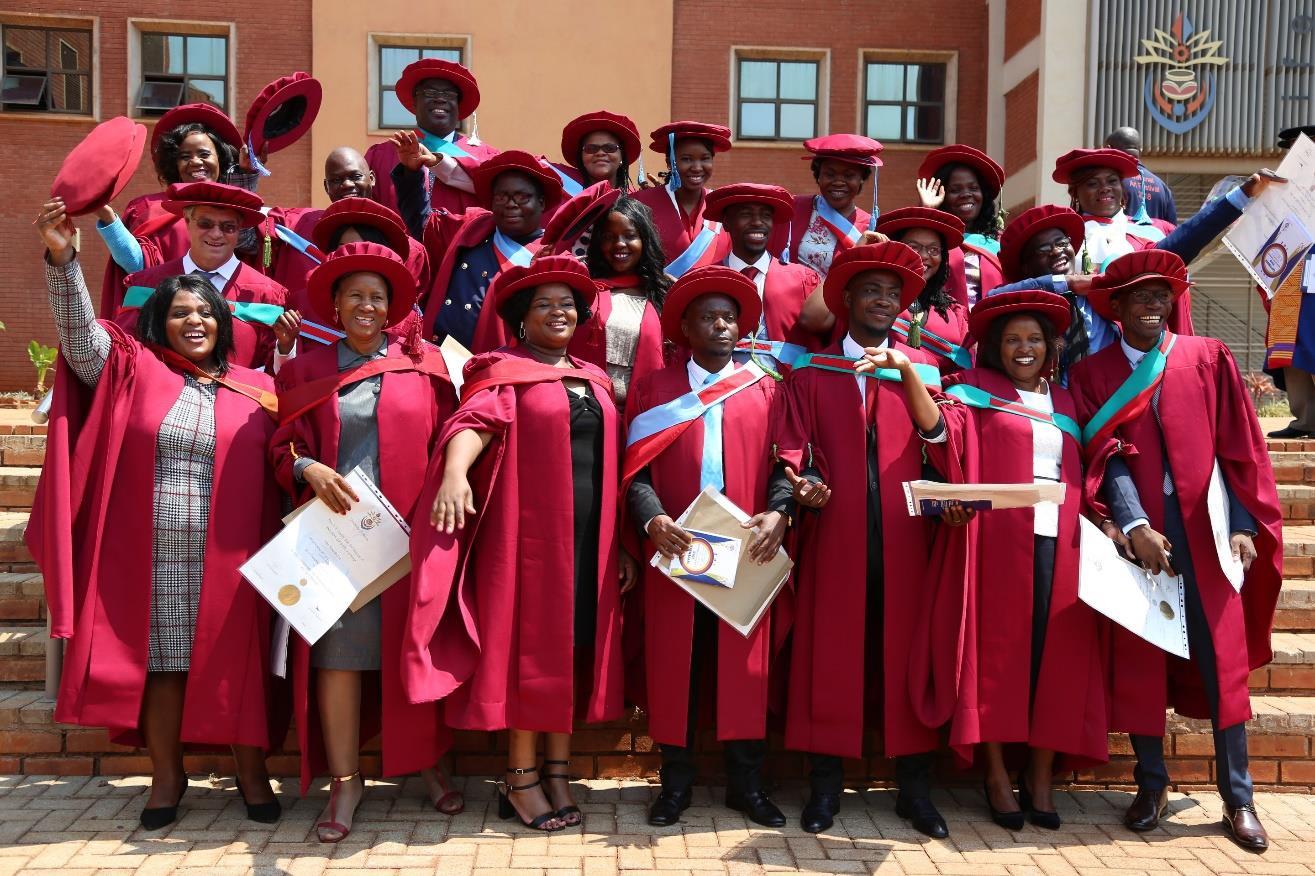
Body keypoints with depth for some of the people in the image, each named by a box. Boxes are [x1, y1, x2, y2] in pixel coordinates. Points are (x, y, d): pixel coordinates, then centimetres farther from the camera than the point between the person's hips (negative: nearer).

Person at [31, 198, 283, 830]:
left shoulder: (257, 388, 8)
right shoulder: (133, 370, 6)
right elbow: (80, 336, -8)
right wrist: (62, 260, -21)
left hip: (230, 558, 0)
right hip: (153, 556, 0)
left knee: (237, 660, 5)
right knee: (160, 660, 7)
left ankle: (250, 771, 20)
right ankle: (167, 775, 23)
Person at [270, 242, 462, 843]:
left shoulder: (424, 364, 8)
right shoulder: (306, 370, 9)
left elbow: (447, 442, 4)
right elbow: (283, 447, 6)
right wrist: (309, 469, -14)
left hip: (407, 528, 0)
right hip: (335, 528, 0)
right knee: (338, 652, -2)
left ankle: (425, 764, 21)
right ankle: (345, 781, 9)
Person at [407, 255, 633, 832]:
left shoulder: (595, 381, 16)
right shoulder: (504, 373, 1)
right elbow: (474, 422, -18)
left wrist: (622, 544, 15)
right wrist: (454, 471, -39)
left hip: (590, 540, 5)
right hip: (528, 534, -5)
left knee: (575, 650, 7)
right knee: (529, 649, 0)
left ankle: (558, 775, 18)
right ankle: (521, 778, 11)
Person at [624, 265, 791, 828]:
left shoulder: (766, 391, 12)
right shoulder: (653, 389, 9)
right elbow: (635, 468, 1)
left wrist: (778, 513, -15)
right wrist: (652, 518, -17)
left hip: (746, 555, 1)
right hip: (676, 553, 0)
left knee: (744, 665, 5)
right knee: (674, 665, 5)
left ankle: (746, 782, 17)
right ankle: (676, 781, 17)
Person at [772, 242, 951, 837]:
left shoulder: (924, 369, 14)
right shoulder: (811, 371, 12)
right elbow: (790, 444, 3)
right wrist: (801, 481, -15)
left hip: (904, 536, 1)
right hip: (834, 535, -1)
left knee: (906, 650, 4)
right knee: (830, 649, 2)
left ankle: (914, 786, 16)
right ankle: (826, 782, 14)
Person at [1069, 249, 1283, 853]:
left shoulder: (1208, 358, 9)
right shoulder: (1092, 373, 6)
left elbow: (1239, 446, 6)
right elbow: (1105, 455, -3)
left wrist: (1245, 525, -1)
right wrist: (1134, 525, -16)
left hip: (1205, 526, 0)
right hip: (1136, 526, 0)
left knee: (1222, 658, 2)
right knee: (1138, 658, 5)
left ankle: (1237, 796, 13)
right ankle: (1152, 783, 20)